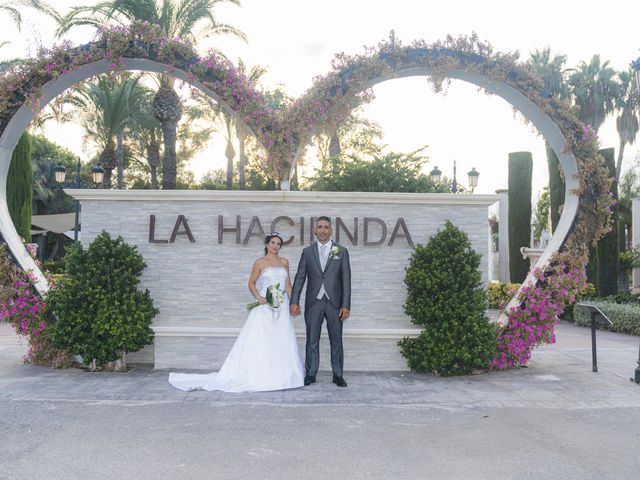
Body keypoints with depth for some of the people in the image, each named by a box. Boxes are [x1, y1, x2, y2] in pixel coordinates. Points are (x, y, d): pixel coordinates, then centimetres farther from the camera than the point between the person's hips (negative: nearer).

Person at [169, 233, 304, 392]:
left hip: (282, 308, 4)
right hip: (265, 307, -4)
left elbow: (288, 284, 14)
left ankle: (279, 376, 10)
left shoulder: (284, 262, 12)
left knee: (282, 343, 2)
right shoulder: (260, 262, 0)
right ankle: (259, 375, -3)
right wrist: (259, 298, -14)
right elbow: (251, 283, 2)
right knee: (260, 341, -7)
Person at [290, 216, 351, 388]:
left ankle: (338, 375, 15)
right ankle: (310, 374, 15)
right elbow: (299, 277, 4)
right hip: (313, 302, 1)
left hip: (334, 303, -1)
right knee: (312, 340, 6)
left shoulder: (341, 251, 3)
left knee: (336, 340, 6)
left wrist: (346, 305, -7)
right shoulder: (307, 251, 6)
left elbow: (346, 280, 0)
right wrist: (294, 301, -4)